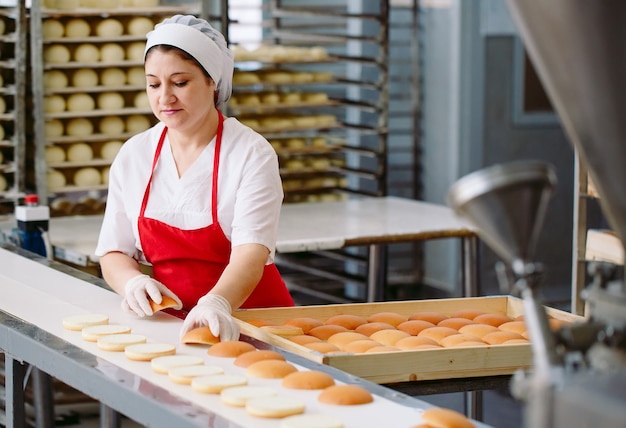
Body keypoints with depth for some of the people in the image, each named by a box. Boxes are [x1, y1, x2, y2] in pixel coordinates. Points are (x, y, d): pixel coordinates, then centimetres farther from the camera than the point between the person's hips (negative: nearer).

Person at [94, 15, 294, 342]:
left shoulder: (251, 154, -7)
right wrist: (132, 281, -13)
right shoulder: (133, 156, 6)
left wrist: (217, 304, -39)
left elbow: (252, 251, -20)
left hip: (246, 322, -3)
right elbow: (114, 252, 10)